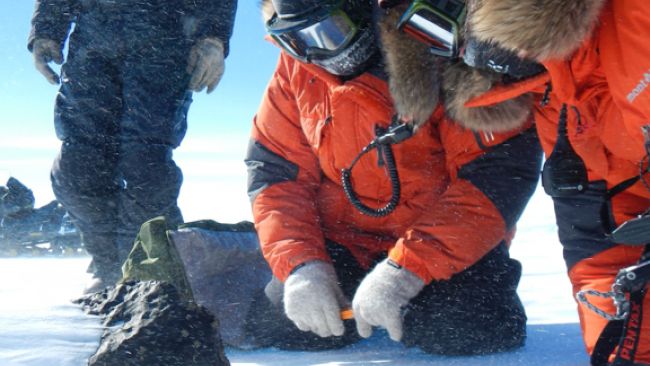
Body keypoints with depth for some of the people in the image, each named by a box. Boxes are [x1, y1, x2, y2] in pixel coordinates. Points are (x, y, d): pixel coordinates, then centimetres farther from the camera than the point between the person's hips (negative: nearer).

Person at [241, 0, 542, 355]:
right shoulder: (297, 67, -2)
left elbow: (501, 169, -24)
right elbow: (274, 170, 1)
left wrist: (406, 269, -30)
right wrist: (303, 265, -17)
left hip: (443, 241, -3)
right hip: (345, 239, 4)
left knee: (465, 329, -28)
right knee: (274, 323, -15)